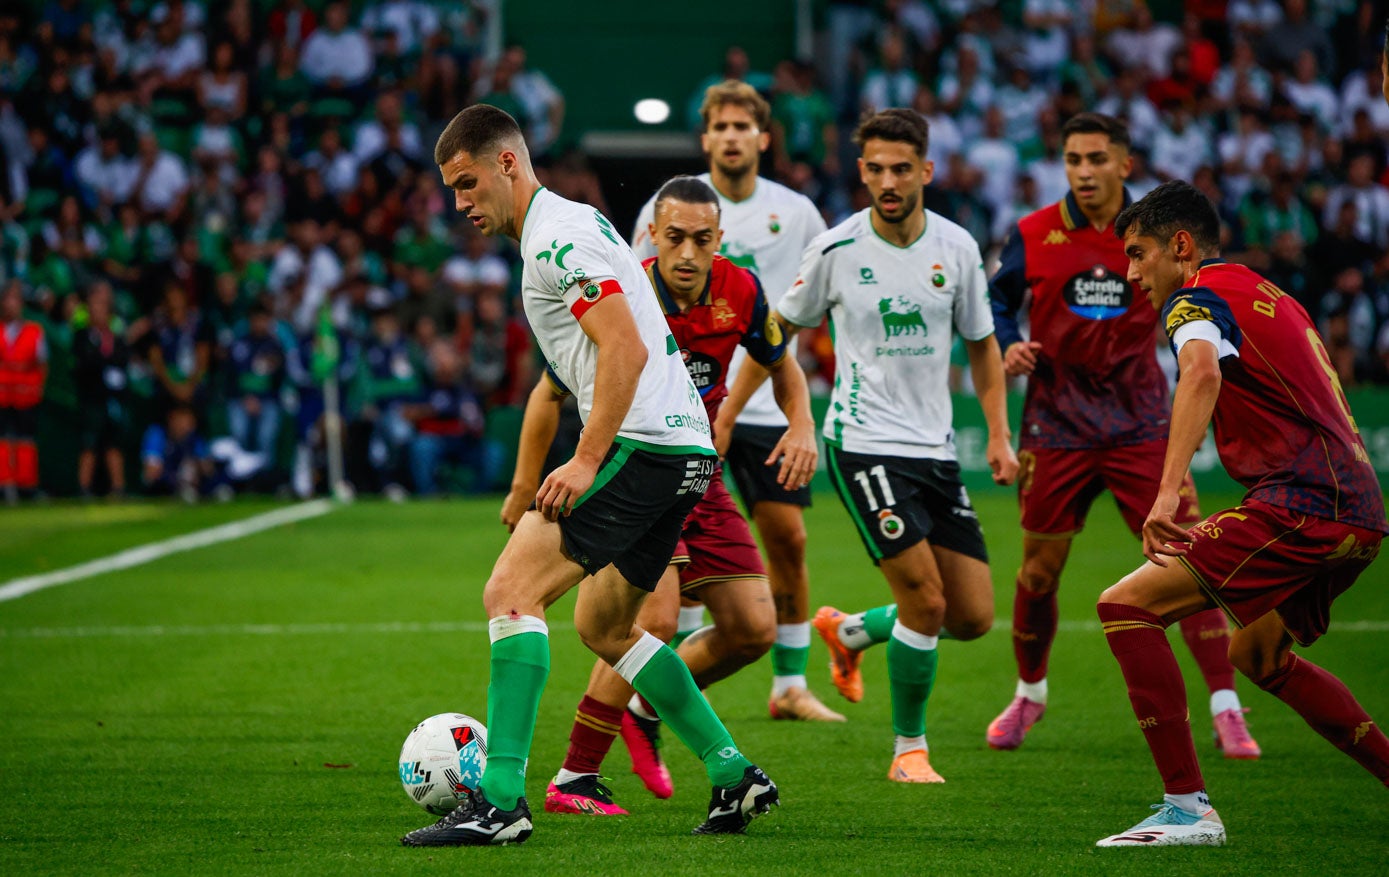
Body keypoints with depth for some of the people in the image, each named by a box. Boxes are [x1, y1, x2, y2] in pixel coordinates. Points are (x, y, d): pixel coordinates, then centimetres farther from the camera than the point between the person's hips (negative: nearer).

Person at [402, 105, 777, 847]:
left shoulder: (558, 235, -10)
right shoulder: (567, 226, 22)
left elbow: (627, 349, -20)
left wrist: (587, 462, -23)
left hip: (641, 444, -11)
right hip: (686, 448, 11)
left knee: (511, 592, -15)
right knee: (603, 626, 21)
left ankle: (500, 799, -21)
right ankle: (733, 775, 22)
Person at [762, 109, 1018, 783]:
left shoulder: (956, 248, 2)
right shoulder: (836, 249, -6)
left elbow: (981, 344, 14)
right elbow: (780, 330, 8)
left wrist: (999, 435, 5)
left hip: (936, 449, 5)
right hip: (863, 443, -5)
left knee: (974, 617, 3)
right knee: (925, 600, -16)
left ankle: (850, 634, 29)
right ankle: (909, 748, 3)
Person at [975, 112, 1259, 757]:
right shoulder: (1033, 236, -1)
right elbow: (995, 300, 13)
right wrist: (1008, 347, -6)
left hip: (1140, 424, 0)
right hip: (1058, 425, 0)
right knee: (1039, 570, 6)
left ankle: (1225, 710, -6)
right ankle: (1029, 694, 32)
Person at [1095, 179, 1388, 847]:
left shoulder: (1197, 300, -4)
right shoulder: (1270, 297, 24)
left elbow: (1203, 371, -27)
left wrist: (1168, 490, -35)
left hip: (1297, 507, -10)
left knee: (1126, 607, -10)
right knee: (1258, 654, 30)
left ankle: (1188, 808, -15)